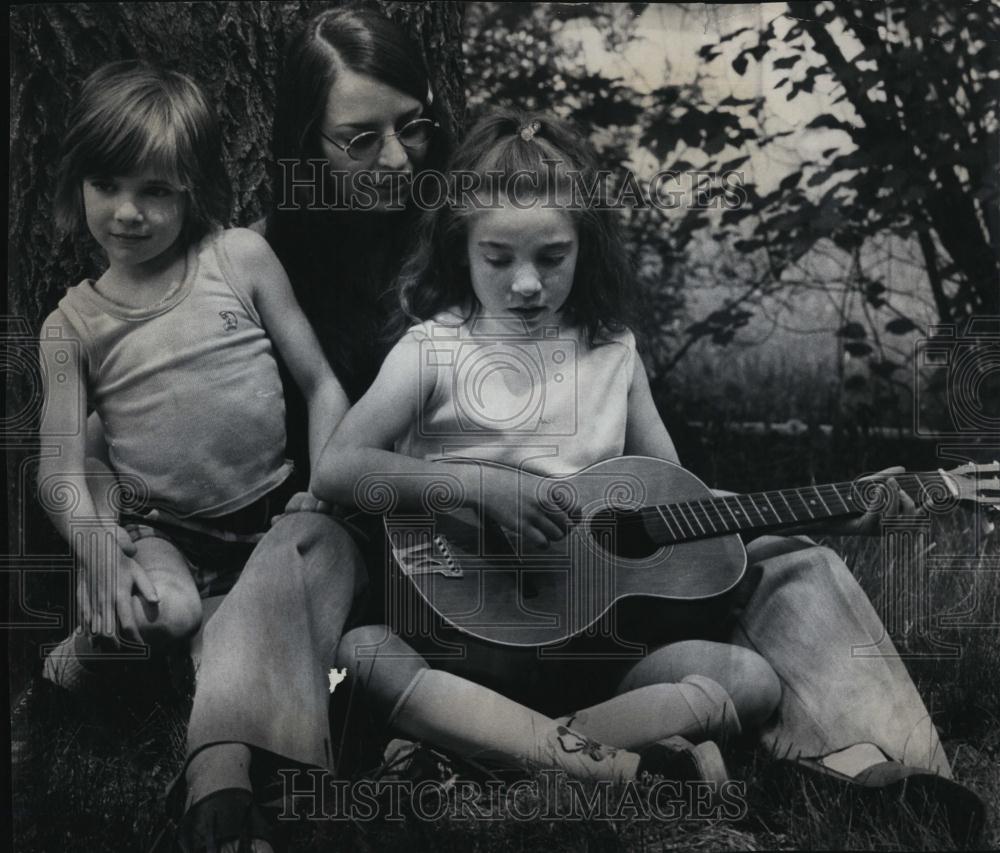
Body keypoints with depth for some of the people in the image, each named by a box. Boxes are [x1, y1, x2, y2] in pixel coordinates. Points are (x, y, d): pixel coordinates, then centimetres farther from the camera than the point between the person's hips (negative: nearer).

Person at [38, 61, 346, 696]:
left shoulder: (242, 258, 0)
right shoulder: (72, 325, 1)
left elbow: (321, 385, 2)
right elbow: (62, 470, -5)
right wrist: (100, 554, -25)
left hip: (276, 512, 2)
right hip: (161, 532, -2)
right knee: (165, 614, -32)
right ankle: (100, 639, 3)